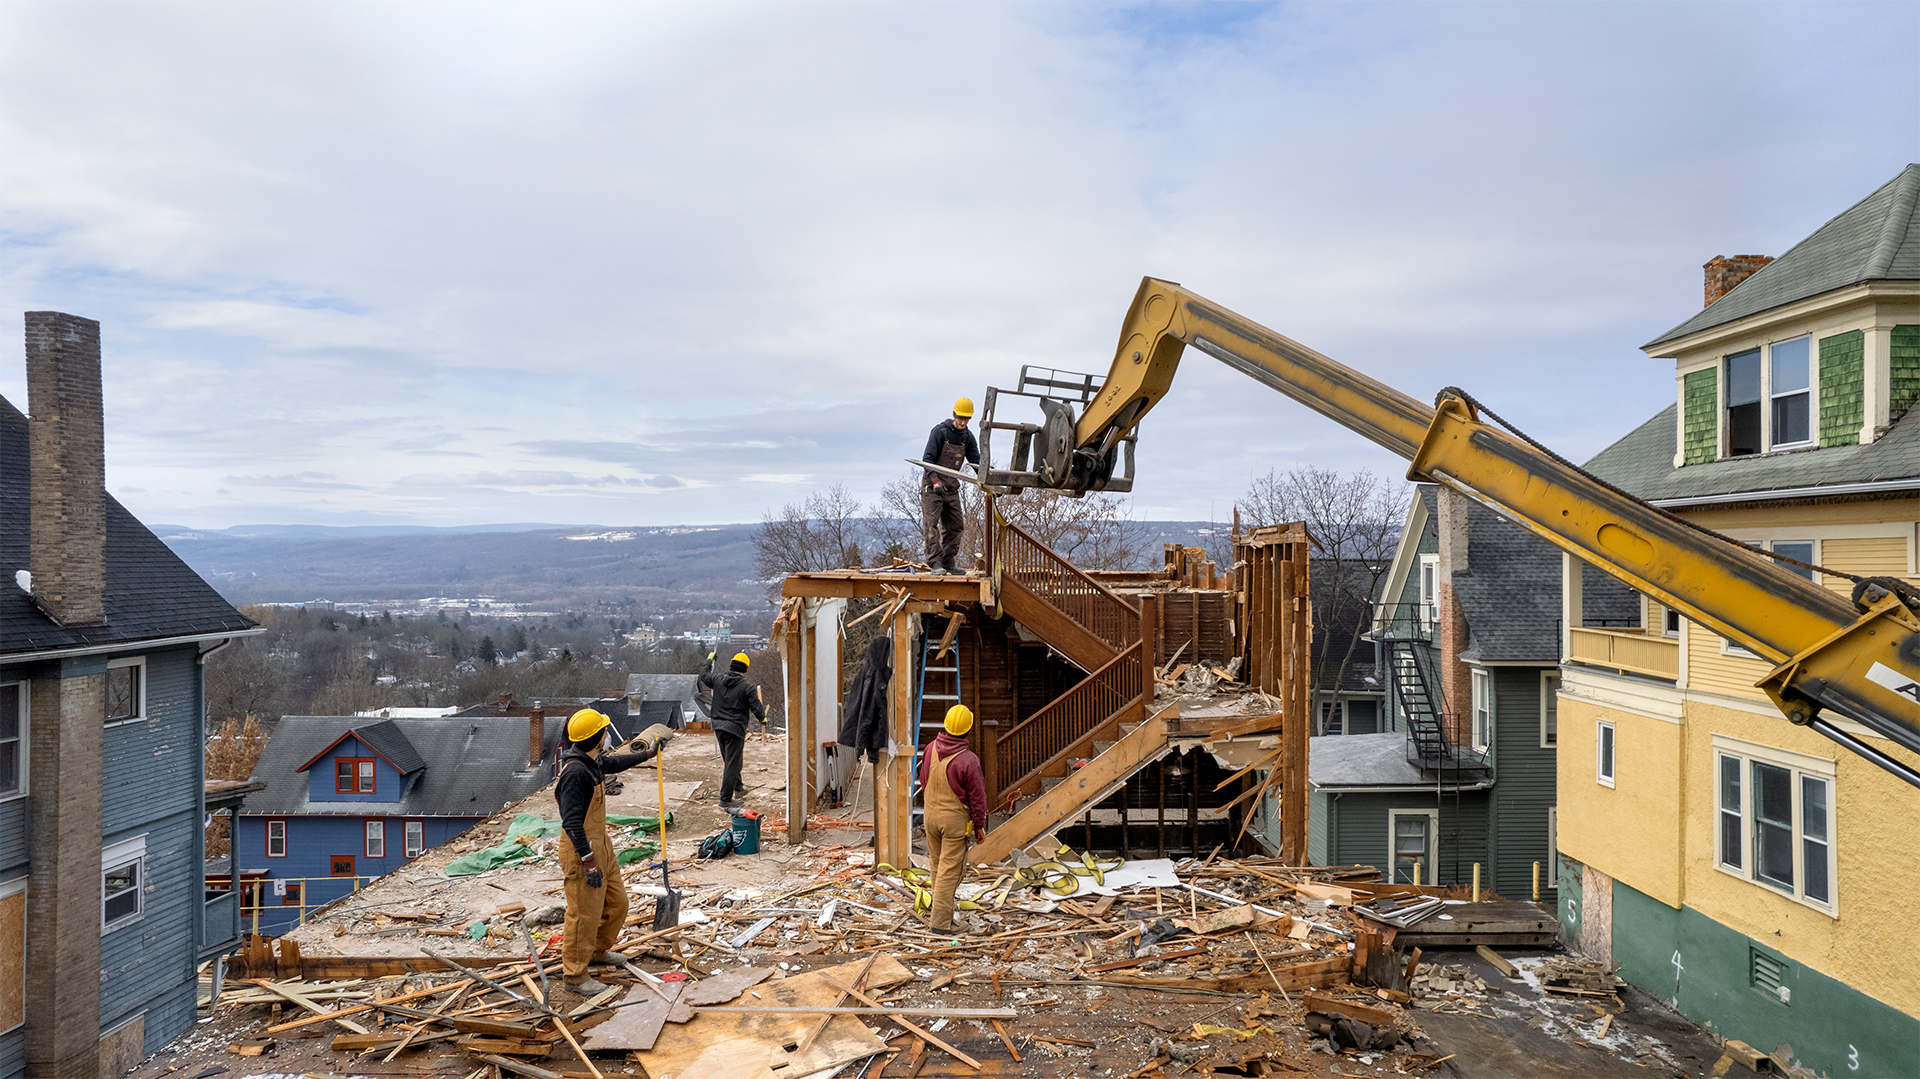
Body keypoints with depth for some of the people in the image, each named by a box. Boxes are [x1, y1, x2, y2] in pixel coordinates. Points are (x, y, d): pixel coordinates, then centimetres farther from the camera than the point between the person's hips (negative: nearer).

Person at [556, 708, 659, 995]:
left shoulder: (592, 762, 5)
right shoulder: (575, 772, -25)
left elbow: (614, 763, 30)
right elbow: (572, 822, -27)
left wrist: (646, 754, 43)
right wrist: (588, 861, -27)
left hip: (601, 845, 10)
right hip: (581, 851, -10)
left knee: (617, 903, 20)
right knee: (584, 915, 0)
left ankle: (597, 951, 41)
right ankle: (574, 975, 15)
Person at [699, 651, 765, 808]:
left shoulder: (718, 680, 2)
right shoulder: (748, 687, -12)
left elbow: (704, 675, 23)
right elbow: (757, 708, -10)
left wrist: (709, 661, 40)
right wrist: (763, 718, 12)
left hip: (719, 727, 6)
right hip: (735, 729, -6)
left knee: (729, 761, 22)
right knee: (732, 764, -2)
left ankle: (737, 789, 37)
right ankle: (725, 799, -1)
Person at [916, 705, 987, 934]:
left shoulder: (931, 749, -6)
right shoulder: (968, 760, -23)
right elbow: (977, 798, -14)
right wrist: (979, 826, -1)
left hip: (931, 815, 6)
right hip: (955, 820, -6)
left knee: (937, 866, 21)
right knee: (950, 870, 2)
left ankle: (942, 909, 38)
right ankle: (940, 920, 6)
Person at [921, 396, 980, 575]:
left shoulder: (968, 437, 7)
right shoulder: (940, 431, -10)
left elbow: (976, 462, 8)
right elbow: (927, 458, -14)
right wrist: (935, 480, -27)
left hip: (951, 486, 6)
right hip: (932, 483, -6)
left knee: (955, 525, 4)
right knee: (932, 523, -11)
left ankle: (948, 562, 11)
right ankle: (935, 562, -12)